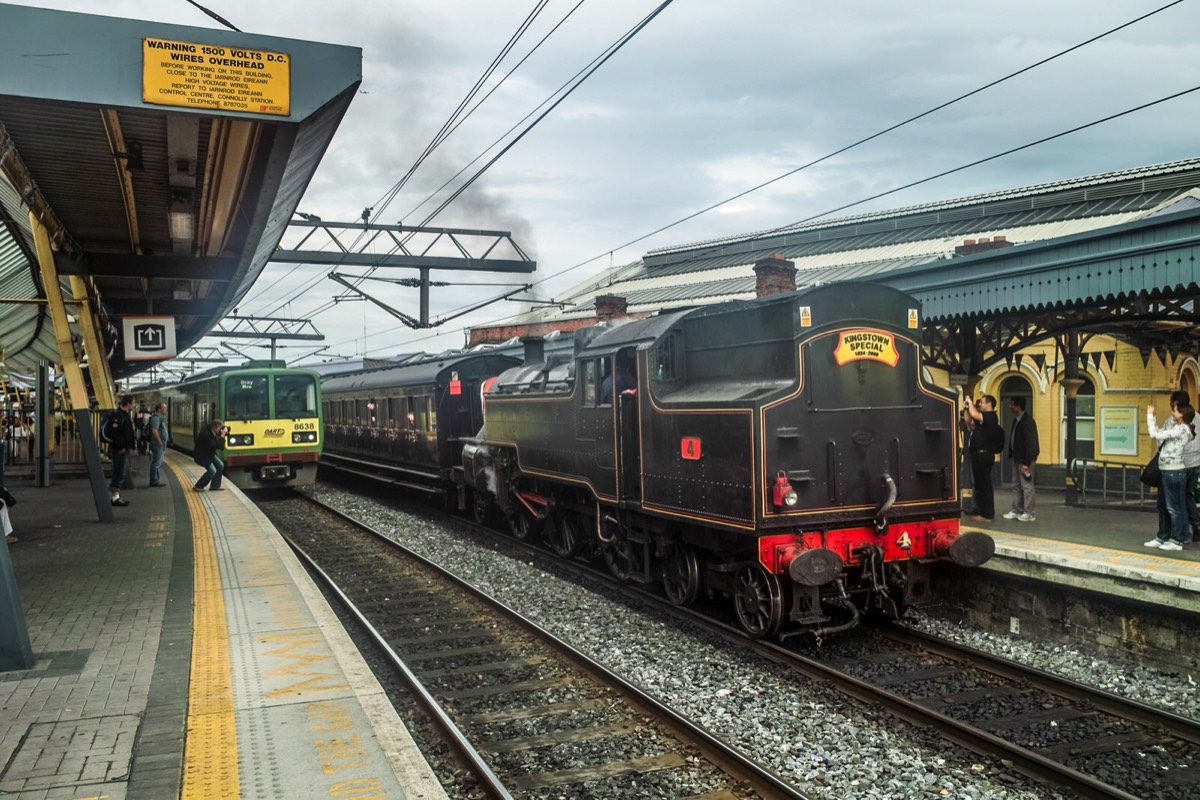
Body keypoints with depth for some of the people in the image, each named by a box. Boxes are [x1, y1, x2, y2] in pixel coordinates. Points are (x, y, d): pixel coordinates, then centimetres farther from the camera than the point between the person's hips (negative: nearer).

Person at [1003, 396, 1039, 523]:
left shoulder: (1028, 421, -17)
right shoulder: (1016, 421, 12)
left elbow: (1030, 443, -20)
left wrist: (1026, 463, -22)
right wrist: (1011, 455, 11)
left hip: (1025, 460, -10)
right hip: (1016, 458, 10)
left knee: (1026, 486, -3)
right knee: (1016, 485, 14)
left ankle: (1028, 513, 3)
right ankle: (1017, 511, 21)